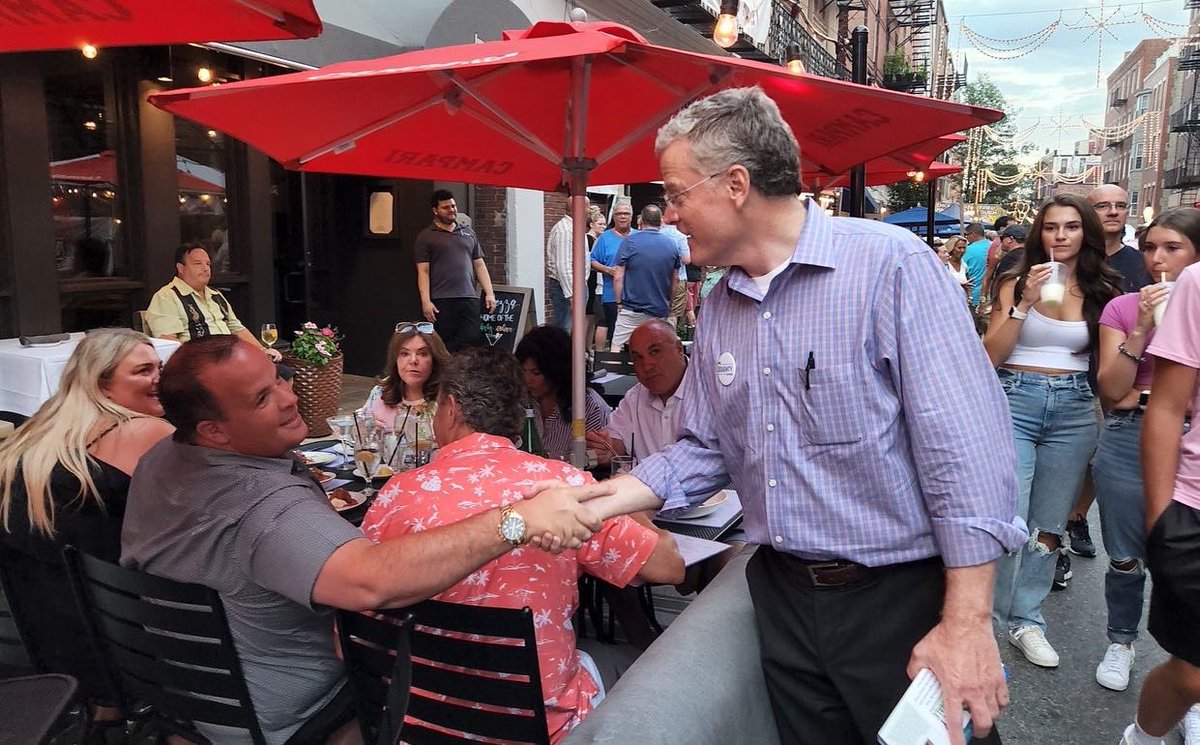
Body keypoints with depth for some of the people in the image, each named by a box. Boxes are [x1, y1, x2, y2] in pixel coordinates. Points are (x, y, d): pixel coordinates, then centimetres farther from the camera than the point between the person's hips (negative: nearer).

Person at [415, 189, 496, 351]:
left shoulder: (468, 233, 19)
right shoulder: (426, 236, 7)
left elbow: (479, 265, 18)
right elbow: (423, 271, 0)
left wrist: (489, 293, 8)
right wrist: (425, 301, -10)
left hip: (469, 298, 3)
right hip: (441, 301, -3)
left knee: (473, 341, -7)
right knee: (444, 346, -3)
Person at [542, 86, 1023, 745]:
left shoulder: (891, 265, -17)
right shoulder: (719, 307, 6)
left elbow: (965, 449, -19)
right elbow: (704, 450, 11)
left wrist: (966, 623, -20)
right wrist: (591, 504, 0)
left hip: (904, 597, -6)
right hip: (784, 597, 6)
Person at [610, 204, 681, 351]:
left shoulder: (629, 242, -7)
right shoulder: (672, 245, 3)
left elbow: (618, 277, -8)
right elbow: (675, 280, 10)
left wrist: (619, 302, 2)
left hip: (632, 309, -3)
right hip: (660, 310, 3)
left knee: (617, 347, 2)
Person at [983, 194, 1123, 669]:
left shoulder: (1103, 290, 7)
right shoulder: (1017, 282, 0)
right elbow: (991, 355, -7)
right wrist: (1026, 302, -13)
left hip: (1074, 410, 3)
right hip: (1016, 401, -3)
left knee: (1048, 526, 10)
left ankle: (1025, 620, 23)